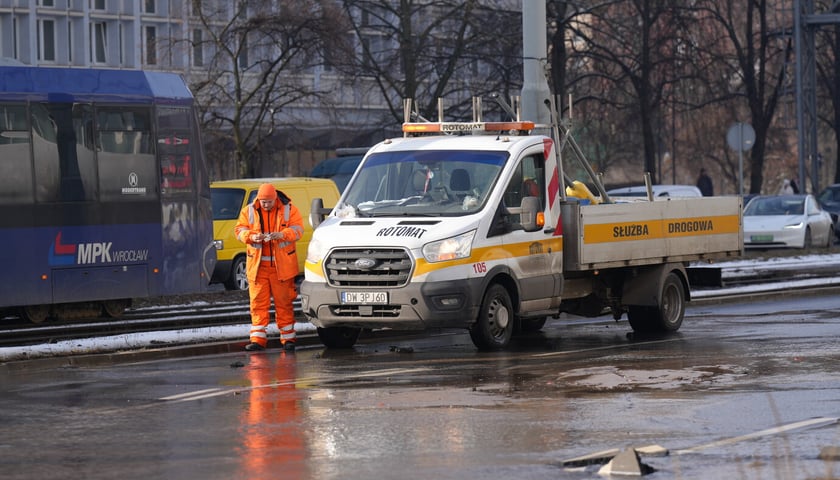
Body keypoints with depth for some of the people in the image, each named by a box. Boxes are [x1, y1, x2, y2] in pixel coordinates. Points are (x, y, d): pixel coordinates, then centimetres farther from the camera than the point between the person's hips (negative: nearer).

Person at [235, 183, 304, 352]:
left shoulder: (289, 210, 2)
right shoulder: (249, 212, 8)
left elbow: (297, 230, -3)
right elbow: (239, 230, 6)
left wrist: (281, 235, -22)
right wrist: (251, 237, -15)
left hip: (282, 265, -1)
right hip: (257, 264, 2)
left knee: (284, 302, 2)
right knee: (258, 301, -2)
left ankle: (287, 338, 9)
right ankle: (258, 339, -1)